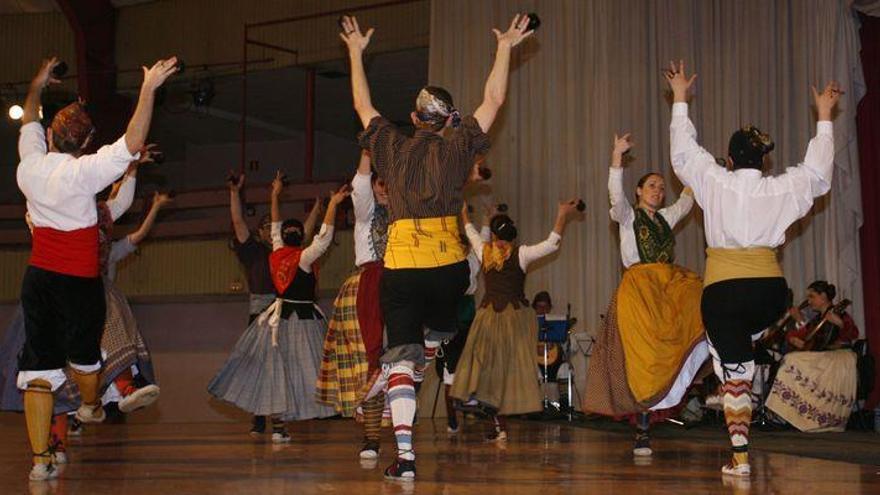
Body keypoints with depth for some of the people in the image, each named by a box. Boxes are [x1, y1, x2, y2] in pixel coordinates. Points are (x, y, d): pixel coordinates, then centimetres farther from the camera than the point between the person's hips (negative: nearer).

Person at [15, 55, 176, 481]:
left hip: (37, 278, 5)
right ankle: (89, 406, 47)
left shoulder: (29, 166, 1)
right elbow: (131, 144, -21)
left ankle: (40, 459, 1)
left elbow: (29, 124, 22)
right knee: (83, 353, 20)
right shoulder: (81, 173, -16)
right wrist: (148, 89, -19)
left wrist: (37, 86, 37)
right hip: (78, 282, -5)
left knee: (38, 366, 3)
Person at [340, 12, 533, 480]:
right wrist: (505, 48, 24)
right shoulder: (457, 148, 8)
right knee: (442, 336, 28)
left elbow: (363, 105, 25)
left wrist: (356, 52, 35)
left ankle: (405, 454, -11)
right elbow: (493, 100, 16)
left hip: (400, 265, 0)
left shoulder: (392, 147, 11)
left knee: (402, 358, -3)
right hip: (449, 264, 0)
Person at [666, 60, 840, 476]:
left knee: (736, 372, 2)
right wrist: (824, 117, 32)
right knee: (741, 340, 33)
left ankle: (740, 458, 1)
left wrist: (680, 99, 24)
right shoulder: (782, 189, 3)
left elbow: (682, 152, 13)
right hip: (770, 289, 3)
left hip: (724, 288, -2)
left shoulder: (715, 182, -2)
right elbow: (818, 172, 22)